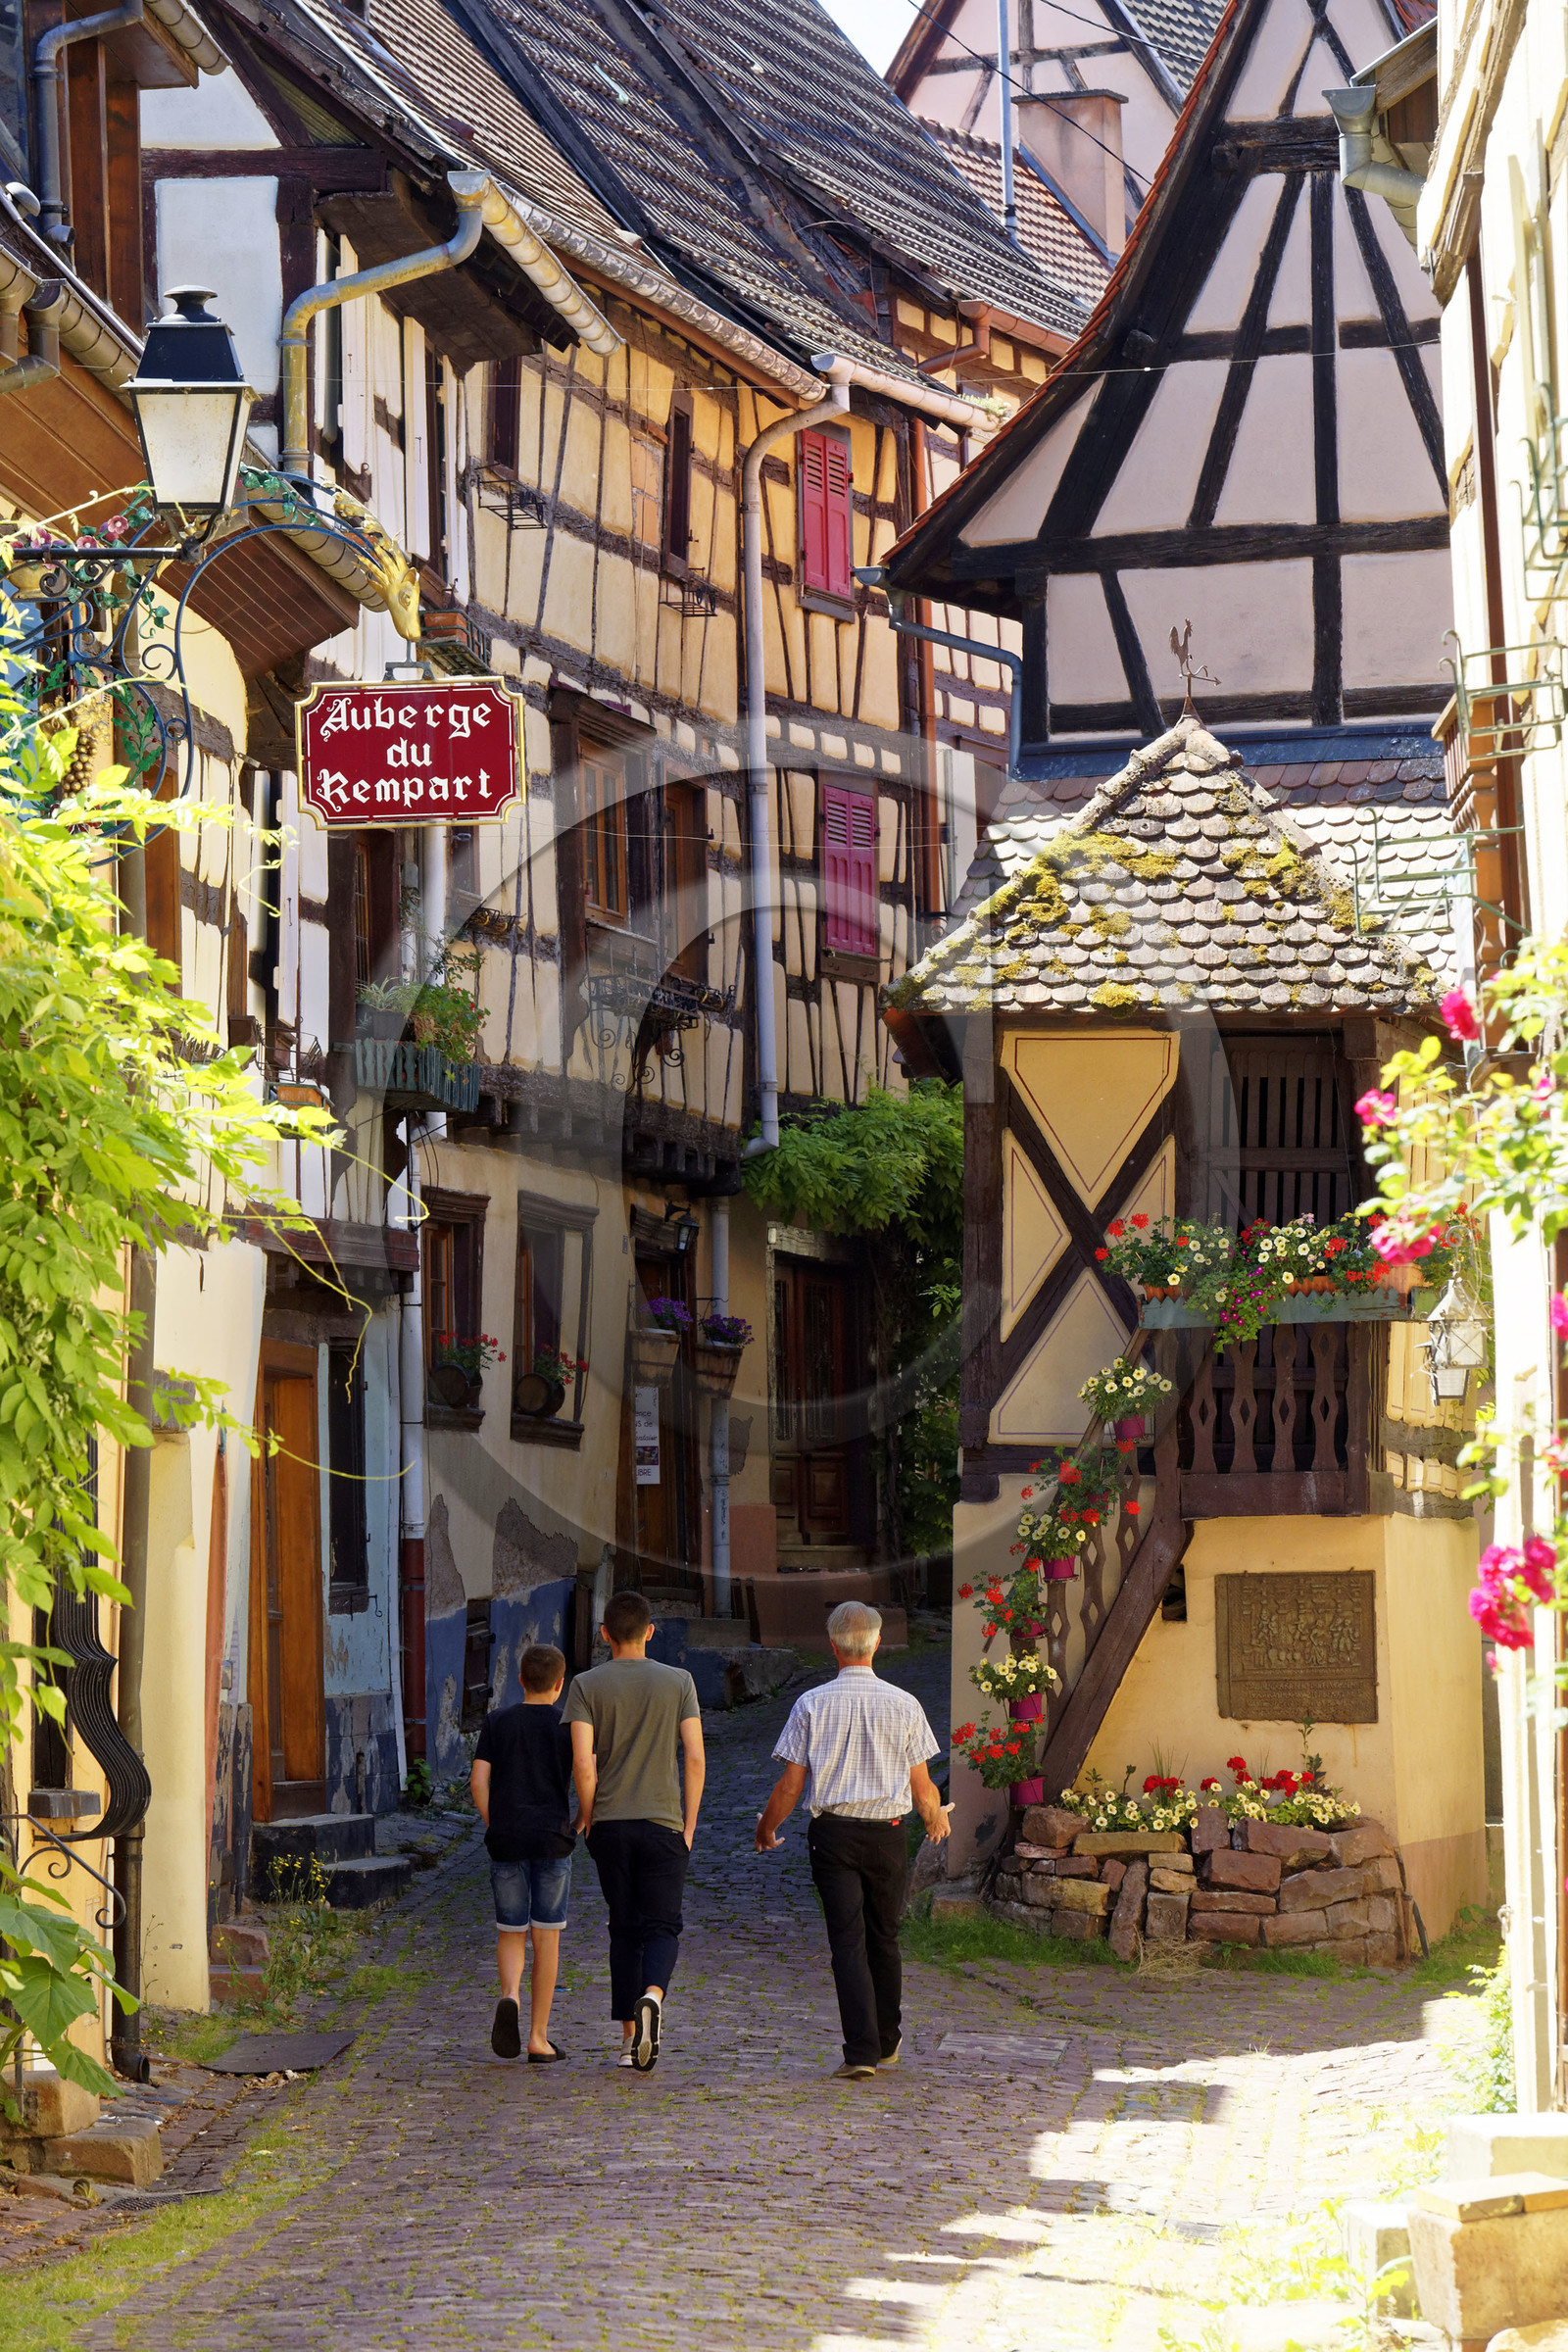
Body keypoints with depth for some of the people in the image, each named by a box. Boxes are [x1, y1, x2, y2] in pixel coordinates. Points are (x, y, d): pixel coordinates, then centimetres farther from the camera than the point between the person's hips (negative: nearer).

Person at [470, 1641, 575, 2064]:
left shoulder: (497, 1723, 5)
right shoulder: (568, 1724, 0)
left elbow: (479, 1780, -1)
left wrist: (492, 1825, 10)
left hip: (506, 1839, 1)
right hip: (552, 1839, -1)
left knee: (511, 1933, 11)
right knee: (546, 1936, 4)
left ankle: (509, 1996, -19)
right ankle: (539, 2037, 4)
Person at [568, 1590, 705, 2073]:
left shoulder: (587, 1686, 0)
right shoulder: (678, 1682, 1)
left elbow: (583, 1764, -9)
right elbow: (695, 1760, -2)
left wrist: (587, 1815, 7)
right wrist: (688, 1826, 5)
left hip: (610, 1826, 1)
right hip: (663, 1824, -1)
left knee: (624, 1929, 10)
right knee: (662, 1925, 1)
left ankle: (629, 2037, 9)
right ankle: (652, 1995, -29)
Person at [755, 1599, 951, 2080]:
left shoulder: (812, 1704, -4)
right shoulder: (904, 1705, -2)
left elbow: (790, 1785, -2)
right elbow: (921, 1787, 3)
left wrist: (766, 1826, 16)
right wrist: (936, 1818, 25)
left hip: (832, 1832, -1)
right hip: (887, 1832, 1)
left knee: (847, 1940, -2)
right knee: (884, 1937, 15)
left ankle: (862, 2049, -11)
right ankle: (887, 2042, 28)